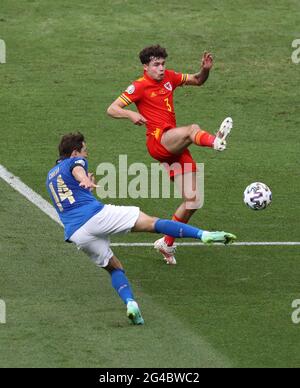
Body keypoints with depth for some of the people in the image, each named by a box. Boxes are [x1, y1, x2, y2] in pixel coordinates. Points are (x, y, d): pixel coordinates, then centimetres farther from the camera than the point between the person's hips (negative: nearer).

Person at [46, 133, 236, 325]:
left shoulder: (51, 175, 31)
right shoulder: (75, 161, 10)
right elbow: (77, 170, -17)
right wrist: (86, 181, -38)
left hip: (76, 233, 6)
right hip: (95, 215, -6)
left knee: (114, 267, 19)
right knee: (152, 223, -8)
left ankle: (130, 303, -8)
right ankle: (203, 234, -21)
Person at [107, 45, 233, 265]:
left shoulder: (169, 77, 16)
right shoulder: (140, 86, -1)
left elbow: (198, 81, 29)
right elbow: (112, 109, -3)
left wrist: (206, 70, 6)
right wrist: (131, 114, -23)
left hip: (175, 146, 7)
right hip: (158, 140, -7)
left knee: (192, 201, 4)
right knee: (193, 129, -38)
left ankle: (167, 243, 18)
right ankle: (216, 141, -74)